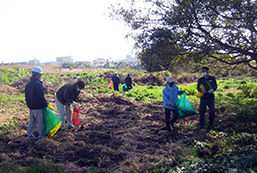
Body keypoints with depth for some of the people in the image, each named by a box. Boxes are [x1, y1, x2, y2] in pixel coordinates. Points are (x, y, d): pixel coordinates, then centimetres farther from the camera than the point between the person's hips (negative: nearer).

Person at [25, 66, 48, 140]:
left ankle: (30, 135, 24)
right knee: (40, 122, 2)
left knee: (31, 121, 18)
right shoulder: (37, 84, -19)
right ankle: (41, 136, 11)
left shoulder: (28, 84, 10)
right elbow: (40, 97, -22)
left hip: (31, 107, 9)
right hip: (38, 108, -8)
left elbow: (26, 96, 16)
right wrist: (45, 103, -9)